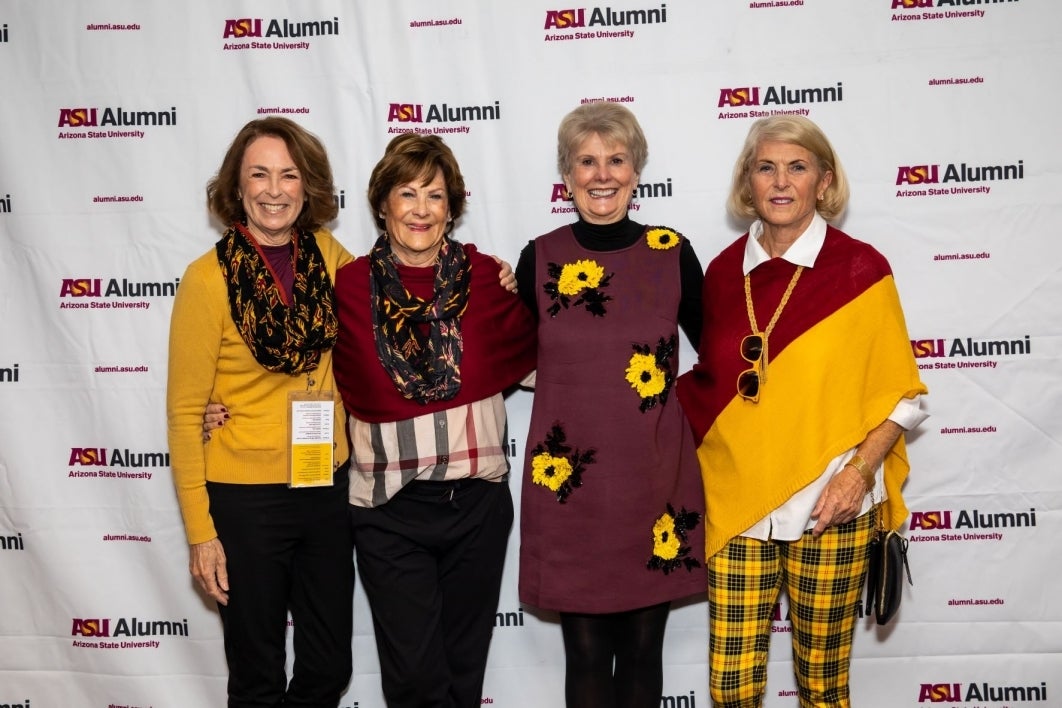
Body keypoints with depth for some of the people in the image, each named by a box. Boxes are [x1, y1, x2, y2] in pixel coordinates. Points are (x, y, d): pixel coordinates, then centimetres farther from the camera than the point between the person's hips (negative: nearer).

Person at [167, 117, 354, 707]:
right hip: (245, 497, -4)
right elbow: (185, 413, -9)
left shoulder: (329, 255, -2)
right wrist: (199, 530, -9)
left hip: (327, 486, 4)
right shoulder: (208, 279, -13)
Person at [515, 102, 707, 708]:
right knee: (586, 651, 7)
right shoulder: (540, 259, 1)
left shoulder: (673, 254, 0)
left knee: (643, 645, 11)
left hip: (655, 480, 1)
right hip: (570, 484, 0)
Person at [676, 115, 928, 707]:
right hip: (737, 504, 3)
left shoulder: (860, 269, -3)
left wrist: (858, 471, -14)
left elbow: (903, 396, -1)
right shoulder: (724, 271, 6)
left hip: (829, 508, -2)